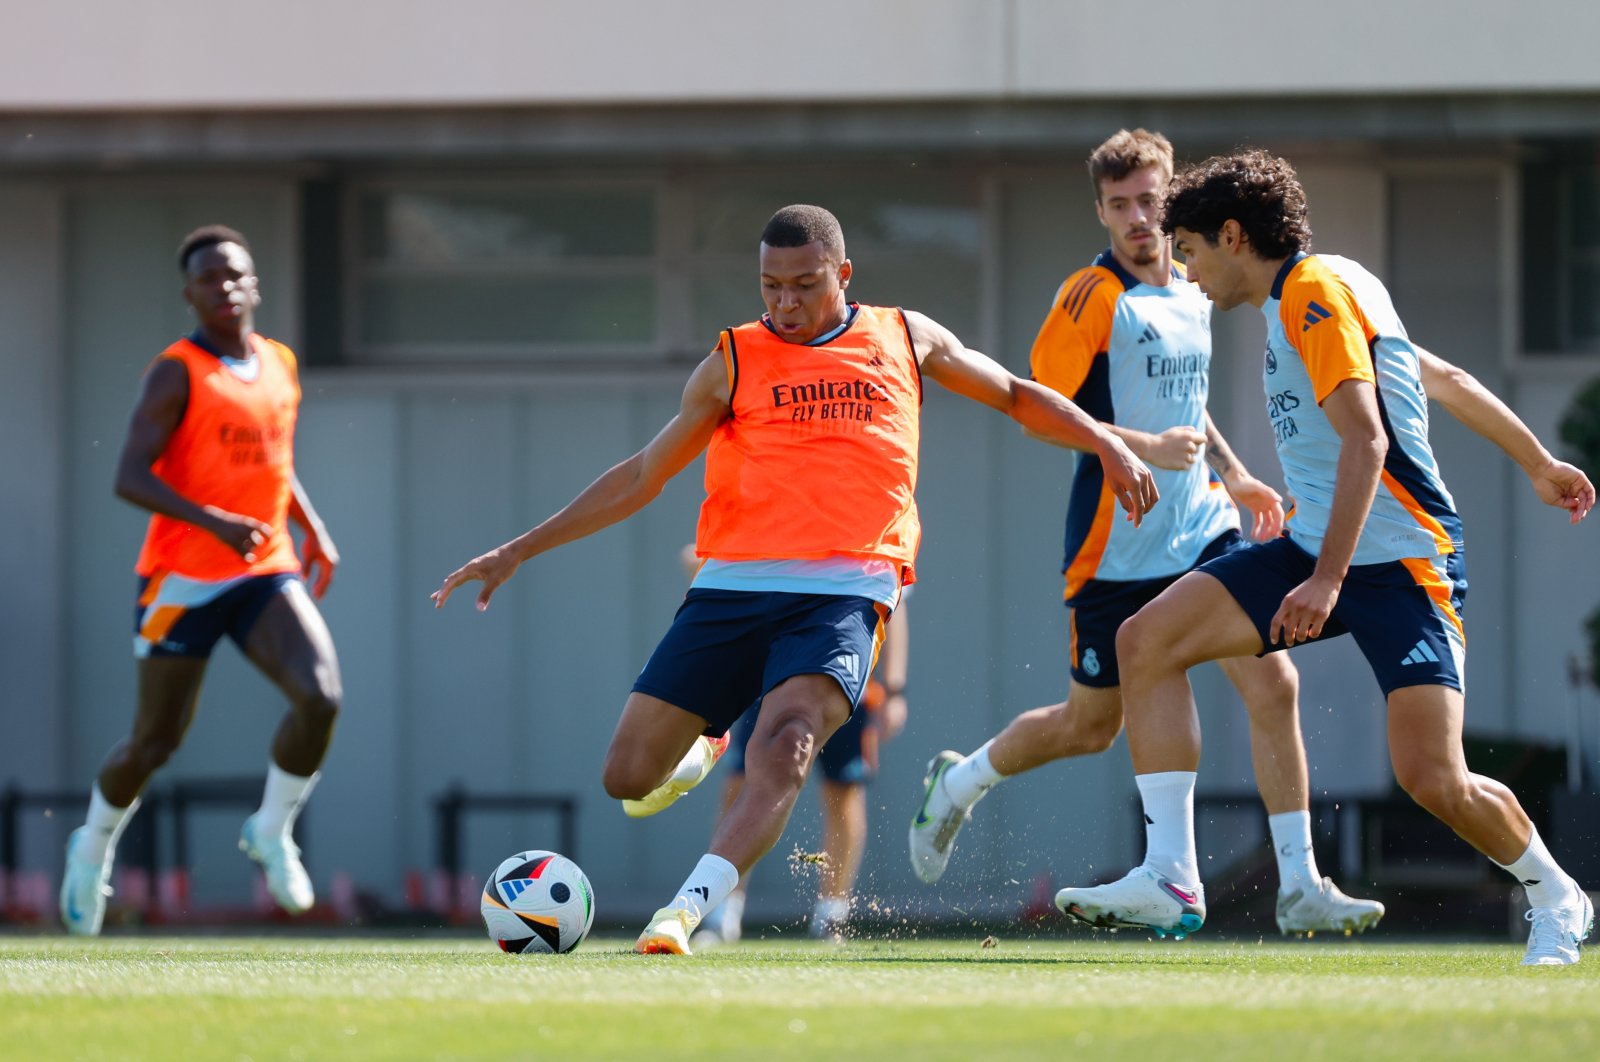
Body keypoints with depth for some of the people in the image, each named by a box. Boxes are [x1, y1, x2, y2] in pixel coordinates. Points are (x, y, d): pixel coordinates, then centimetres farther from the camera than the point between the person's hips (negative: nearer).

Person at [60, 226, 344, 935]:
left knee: (321, 696, -19)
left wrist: (313, 528, 11)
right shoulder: (177, 374, -10)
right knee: (156, 739, 3)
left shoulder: (280, 366, 10)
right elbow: (130, 478, -18)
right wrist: (216, 522, -29)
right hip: (184, 577, -5)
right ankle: (94, 848, 31)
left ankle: (272, 832, 2)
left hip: (266, 571, 5)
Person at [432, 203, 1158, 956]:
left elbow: (1015, 396, 28)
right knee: (630, 777, -2)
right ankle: (704, 750, 34)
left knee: (786, 744, -30)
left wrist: (1108, 446, 17)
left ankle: (686, 909, -38)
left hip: (844, 591, -2)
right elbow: (642, 477, 13)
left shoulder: (905, 339, 13)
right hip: (734, 584, 2)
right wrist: (521, 550, 8)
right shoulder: (734, 363, 9)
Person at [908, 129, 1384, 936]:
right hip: (1117, 547, -5)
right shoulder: (1091, 298, -11)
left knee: (1272, 684, -11)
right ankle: (958, 784, 35)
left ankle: (1299, 887, -8)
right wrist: (1145, 449, -24)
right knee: (1090, 726, 7)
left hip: (1203, 531, 5)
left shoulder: (1191, 294, 11)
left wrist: (1232, 473, 18)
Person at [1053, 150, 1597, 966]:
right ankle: (1170, 877, -9)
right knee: (1147, 639, -6)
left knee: (1432, 779, -16)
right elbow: (1445, 380, 24)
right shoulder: (1299, 298, 15)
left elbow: (1365, 440, -24)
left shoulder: (1315, 293, -14)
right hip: (1318, 546, 10)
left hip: (1401, 560, -10)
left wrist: (1328, 579, -31)